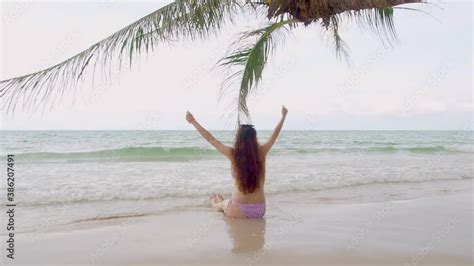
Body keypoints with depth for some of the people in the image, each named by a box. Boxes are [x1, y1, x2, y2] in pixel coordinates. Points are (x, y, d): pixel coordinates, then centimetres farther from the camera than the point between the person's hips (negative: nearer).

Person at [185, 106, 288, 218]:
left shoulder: (233, 154, -12)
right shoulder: (261, 152, -5)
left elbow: (210, 138, -3)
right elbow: (274, 135, 12)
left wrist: (193, 121, 8)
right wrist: (283, 116, 27)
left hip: (240, 210, -3)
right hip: (260, 210, 3)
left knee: (222, 204, 32)